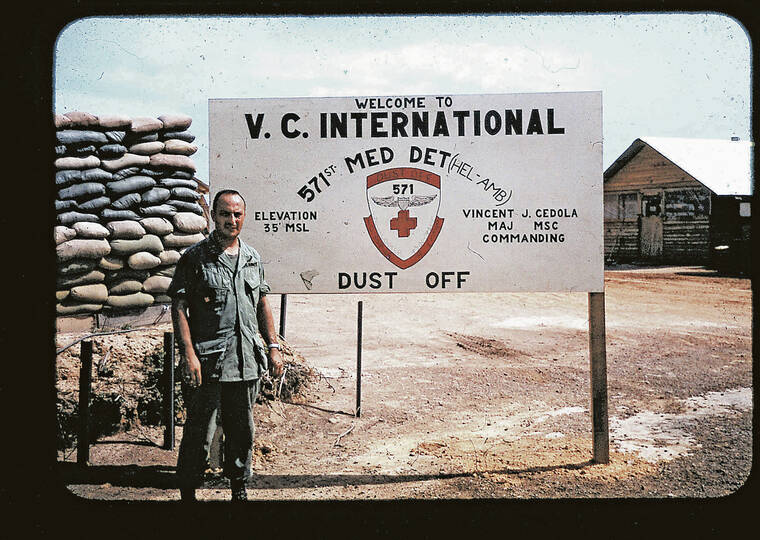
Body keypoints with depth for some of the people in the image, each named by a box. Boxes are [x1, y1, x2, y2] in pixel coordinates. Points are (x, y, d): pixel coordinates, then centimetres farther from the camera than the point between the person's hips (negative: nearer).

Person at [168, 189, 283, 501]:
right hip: (207, 362, -5)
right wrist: (189, 354, -16)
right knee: (199, 432, 2)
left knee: (242, 428, 15)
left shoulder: (252, 258, 12)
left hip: (247, 361, 5)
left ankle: (239, 488, 31)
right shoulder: (195, 258, -3)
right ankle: (187, 492, 18)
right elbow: (179, 307, -7)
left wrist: (273, 347, 12)